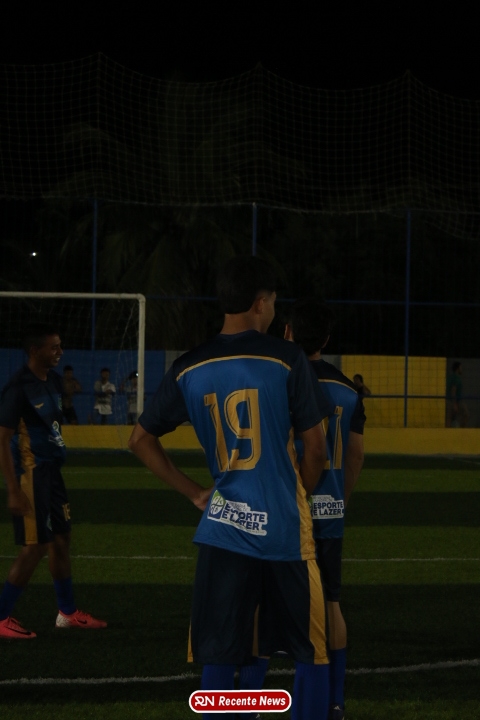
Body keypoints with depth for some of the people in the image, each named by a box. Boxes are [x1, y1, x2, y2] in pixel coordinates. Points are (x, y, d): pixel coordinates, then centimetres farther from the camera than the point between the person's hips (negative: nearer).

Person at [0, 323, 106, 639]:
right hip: (31, 474, -9)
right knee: (35, 546, -7)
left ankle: (68, 612, 28)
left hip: (51, 471, 9)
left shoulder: (54, 381, 7)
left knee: (61, 539, 16)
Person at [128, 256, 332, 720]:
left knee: (219, 657, 5)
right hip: (284, 528, -3)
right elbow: (315, 448, -5)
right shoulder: (286, 360, -6)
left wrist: (195, 494, 12)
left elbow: (141, 440, 12)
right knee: (312, 651, 9)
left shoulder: (189, 369, 5)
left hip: (223, 528, 3)